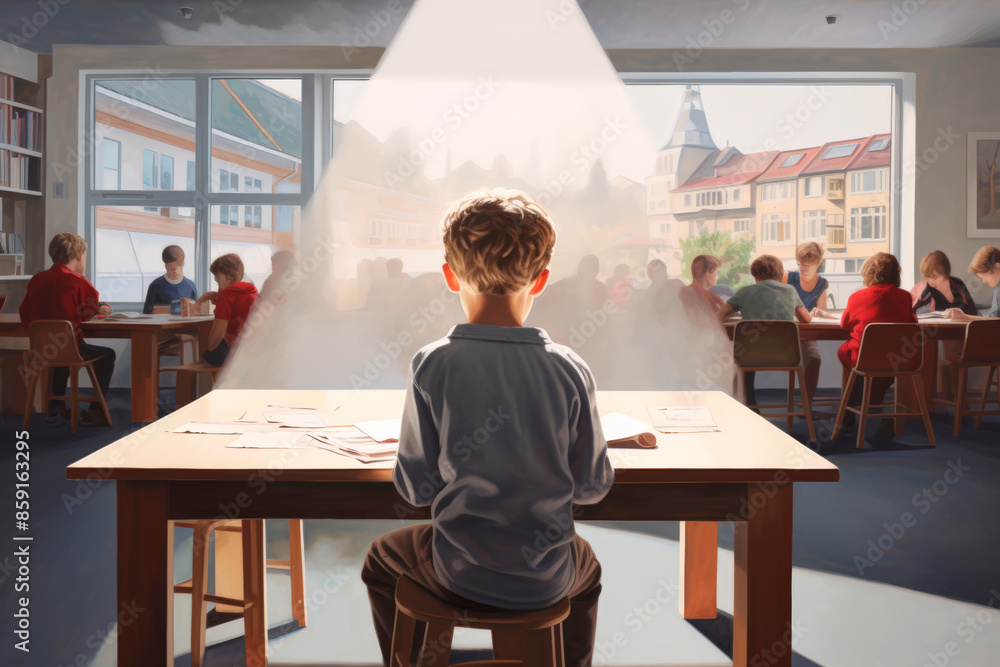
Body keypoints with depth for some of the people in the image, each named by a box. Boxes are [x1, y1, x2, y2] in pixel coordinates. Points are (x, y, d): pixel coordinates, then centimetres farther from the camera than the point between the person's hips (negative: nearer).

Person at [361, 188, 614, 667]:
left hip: (459, 574, -1)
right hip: (546, 581, 1)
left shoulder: (431, 366, -16)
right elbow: (592, 486, -4)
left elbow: (417, 488, -10)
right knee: (585, 564, 38)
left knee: (382, 558, 32)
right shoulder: (570, 370, -13)